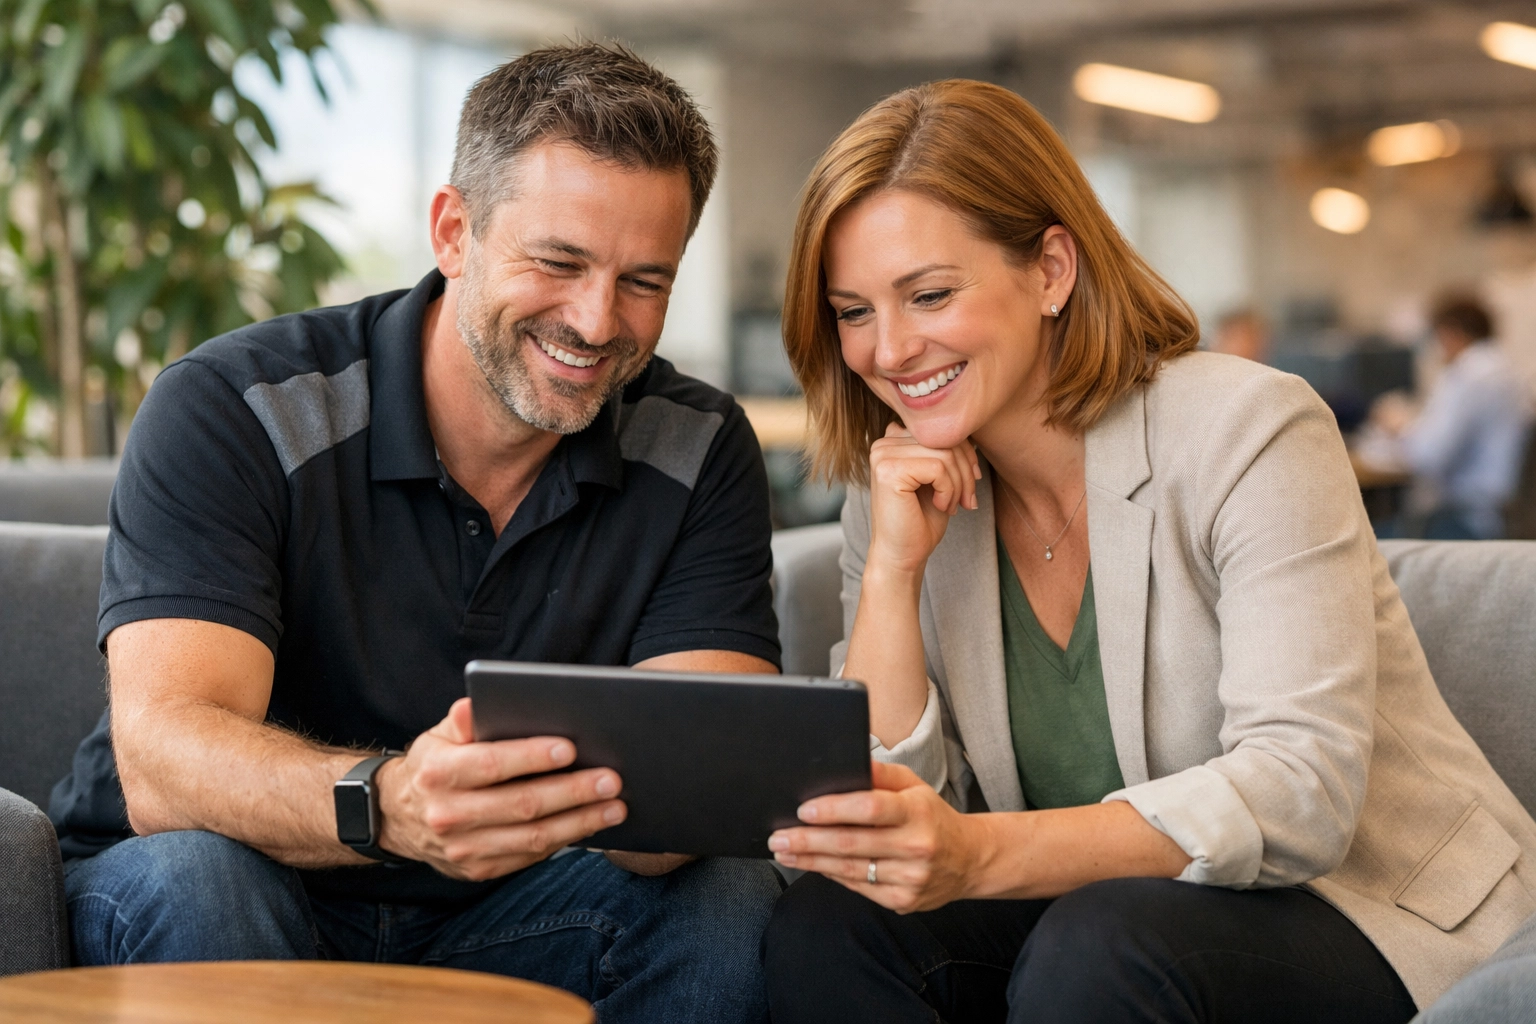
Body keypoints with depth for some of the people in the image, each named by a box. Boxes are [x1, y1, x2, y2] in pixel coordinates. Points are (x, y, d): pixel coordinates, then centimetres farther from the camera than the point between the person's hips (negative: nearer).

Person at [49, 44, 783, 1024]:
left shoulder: (701, 452, -6)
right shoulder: (230, 413, -17)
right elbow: (160, 760, -29)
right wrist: (386, 803, -50)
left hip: (496, 913, 3)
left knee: (732, 901, -23)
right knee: (191, 877, -35)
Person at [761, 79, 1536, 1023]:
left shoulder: (1252, 432, -15)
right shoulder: (902, 499, 2)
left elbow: (1303, 793, -25)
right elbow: (875, 819, -5)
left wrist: (979, 855, -38)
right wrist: (893, 569, -17)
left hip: (1382, 919, -4)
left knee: (1099, 946, -34)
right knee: (825, 926, -21)